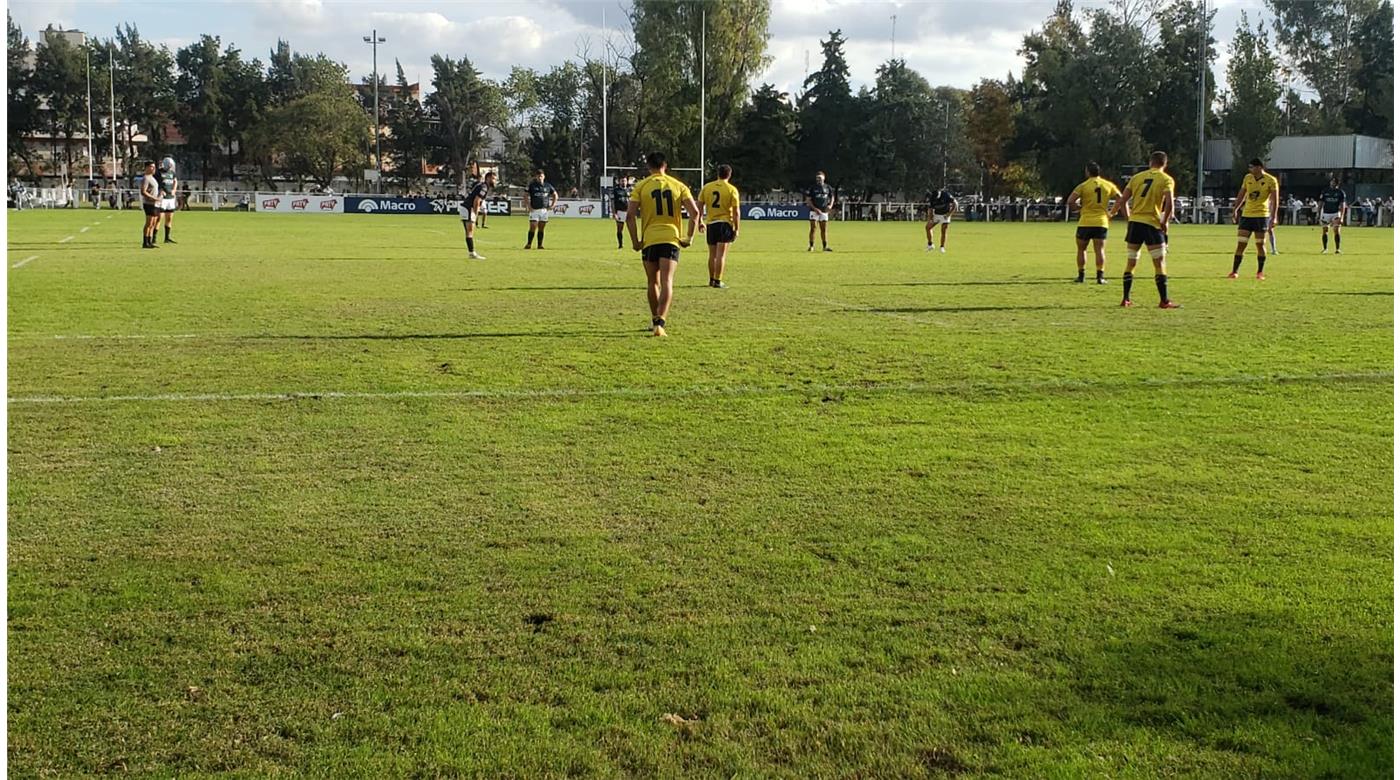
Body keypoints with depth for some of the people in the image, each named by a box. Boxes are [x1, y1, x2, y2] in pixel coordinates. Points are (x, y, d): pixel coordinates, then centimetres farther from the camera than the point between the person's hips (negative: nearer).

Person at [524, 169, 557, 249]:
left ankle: (540, 245, 10)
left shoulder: (548, 186, 7)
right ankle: (528, 244, -1)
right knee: (533, 227, -9)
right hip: (534, 210, -2)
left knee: (541, 228, 6)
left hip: (544, 210, 2)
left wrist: (553, 205, 7)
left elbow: (555, 195, 18)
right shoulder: (532, 185, 0)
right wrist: (529, 206, -6)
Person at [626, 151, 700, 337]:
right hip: (671, 239, 0)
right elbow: (695, 212, -3)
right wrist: (689, 238, 4)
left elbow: (630, 215, -6)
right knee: (666, 282, -6)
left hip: (649, 240, 0)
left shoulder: (640, 186, 3)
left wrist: (635, 241, 1)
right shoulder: (679, 186, 6)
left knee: (653, 283, 15)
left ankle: (656, 321, 26)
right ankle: (660, 323, -21)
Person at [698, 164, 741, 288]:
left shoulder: (706, 187, 5)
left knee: (713, 254, 15)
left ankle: (712, 279, 24)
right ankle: (718, 282, -4)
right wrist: (736, 229, -2)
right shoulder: (732, 190, -5)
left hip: (710, 223, 4)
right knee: (721, 254, -2)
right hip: (725, 223, -4)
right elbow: (736, 212, -7)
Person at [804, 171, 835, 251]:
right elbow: (808, 200, -5)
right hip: (814, 211, -3)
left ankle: (824, 246, 12)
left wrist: (830, 205, -3)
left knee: (824, 229, 7)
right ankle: (811, 246, -5)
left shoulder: (828, 187, 8)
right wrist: (815, 209, -15)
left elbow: (832, 197, 17)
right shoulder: (812, 187, -2)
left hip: (824, 211, 3)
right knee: (813, 228, -7)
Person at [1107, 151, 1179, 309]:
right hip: (1152, 224, -4)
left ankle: (1126, 299, 15)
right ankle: (1164, 301, 0)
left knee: (1131, 263, 13)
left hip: (1134, 222, 4)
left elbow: (1122, 201, 7)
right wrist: (1165, 222, -3)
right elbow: (1170, 204, -15)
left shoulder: (1137, 177, 11)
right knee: (1160, 264, 1)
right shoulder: (1167, 180, -1)